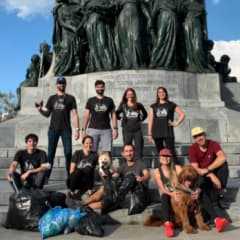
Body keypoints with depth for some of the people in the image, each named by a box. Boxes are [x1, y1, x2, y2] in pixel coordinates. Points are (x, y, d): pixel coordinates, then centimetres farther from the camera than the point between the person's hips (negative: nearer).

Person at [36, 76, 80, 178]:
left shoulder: (70, 98, 6)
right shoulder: (52, 98, 13)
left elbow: (74, 114, 1)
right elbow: (47, 114, 14)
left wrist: (77, 129, -7)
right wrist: (40, 109, -7)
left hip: (66, 129, -2)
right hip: (53, 129, 2)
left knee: (68, 153, -5)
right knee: (51, 153, 4)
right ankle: (46, 176, 9)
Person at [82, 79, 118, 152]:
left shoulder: (109, 100, 11)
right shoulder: (90, 101, 9)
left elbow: (113, 115, 11)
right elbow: (86, 116, 9)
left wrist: (115, 129, 2)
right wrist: (83, 130, 1)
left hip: (106, 130, 1)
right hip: (92, 129, 0)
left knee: (106, 152, -6)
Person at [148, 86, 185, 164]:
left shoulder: (171, 105, 5)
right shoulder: (154, 106, 10)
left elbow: (182, 114, 7)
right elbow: (150, 120, 7)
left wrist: (176, 123, -3)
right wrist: (149, 134, 2)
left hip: (168, 133, -2)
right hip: (157, 133, 2)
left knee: (171, 152, -7)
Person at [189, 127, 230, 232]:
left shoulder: (213, 144, -10)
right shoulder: (192, 149, -11)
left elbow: (222, 157, -30)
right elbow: (195, 169, -17)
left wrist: (207, 169, -33)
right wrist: (211, 175, -30)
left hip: (215, 173, 2)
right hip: (201, 177, -1)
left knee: (223, 164, -28)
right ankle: (218, 218, -45)